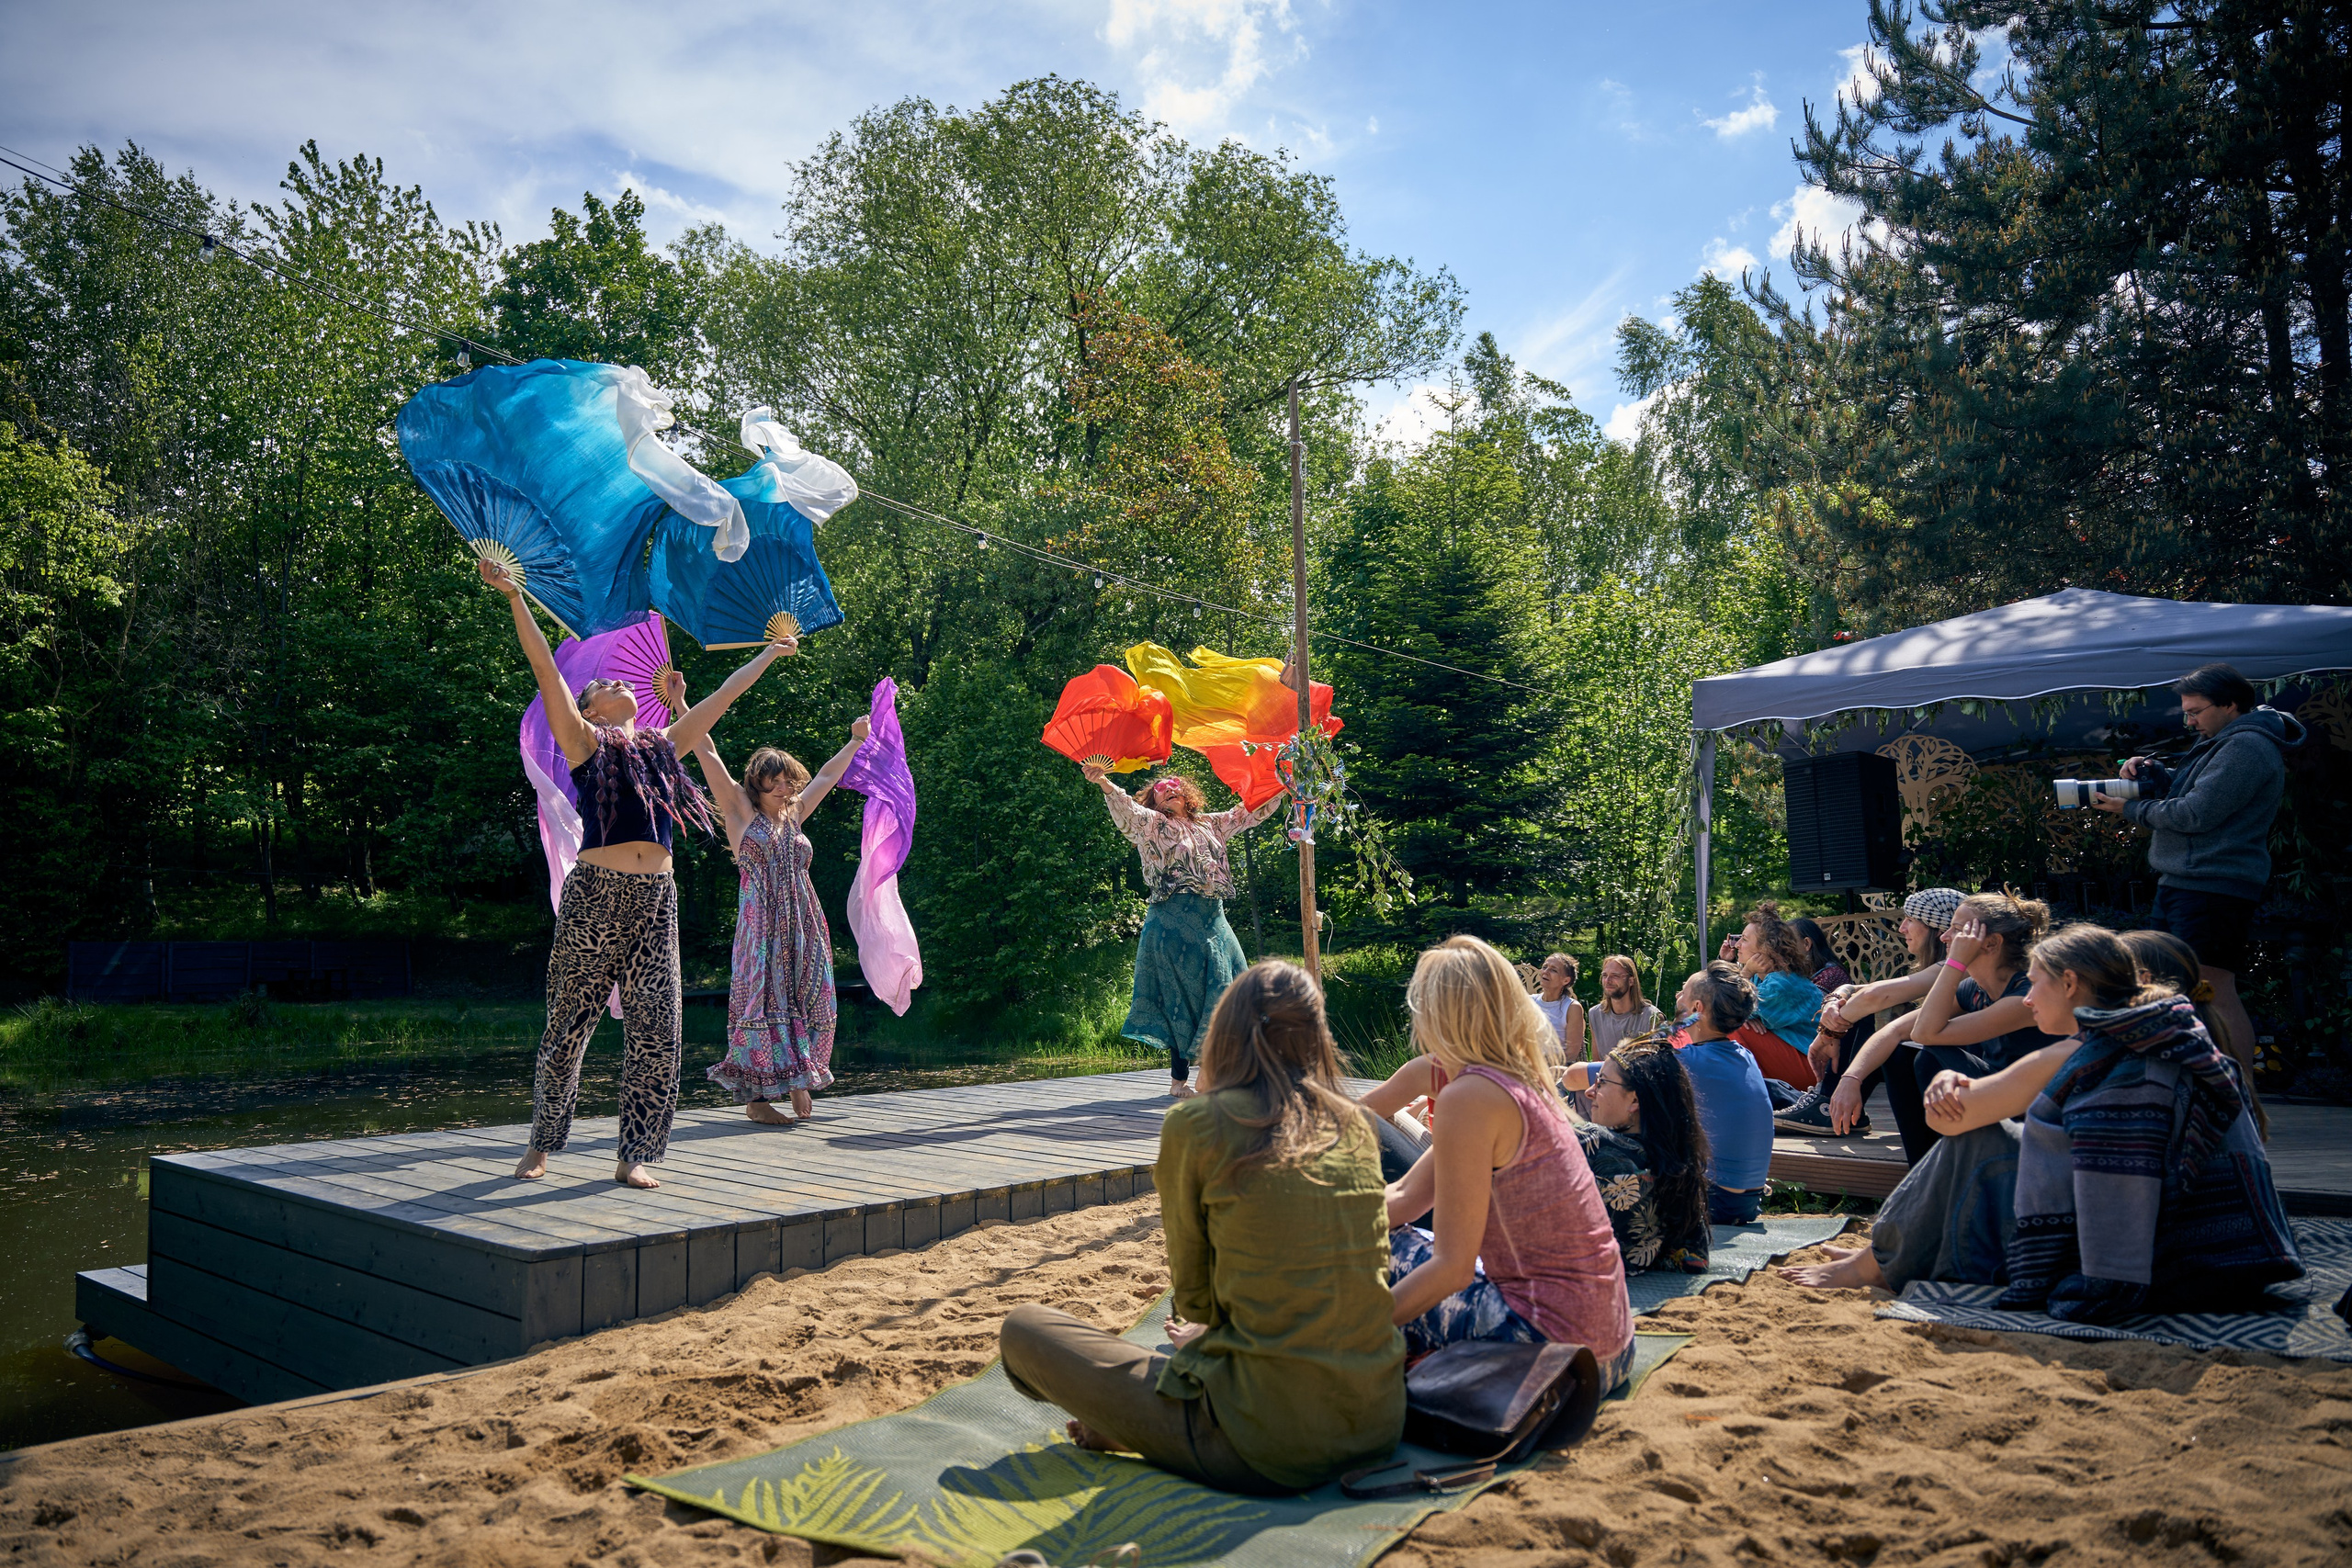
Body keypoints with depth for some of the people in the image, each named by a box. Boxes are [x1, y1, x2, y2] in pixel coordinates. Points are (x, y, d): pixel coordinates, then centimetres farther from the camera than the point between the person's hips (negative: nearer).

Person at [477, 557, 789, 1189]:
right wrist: (515, 599, -8)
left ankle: (635, 1155, 9)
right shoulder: (585, 744, 6)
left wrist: (768, 655, 34)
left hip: (656, 899, 4)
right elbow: (546, 670, -2)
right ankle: (542, 1146, 21)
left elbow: (723, 695, 26)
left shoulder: (662, 745, 18)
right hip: (595, 895, -4)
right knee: (569, 1026, 5)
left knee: (655, 1028, 0)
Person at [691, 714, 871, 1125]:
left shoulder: (794, 815, 17)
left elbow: (827, 775, 31)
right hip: (762, 921, -5)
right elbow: (707, 754, 0)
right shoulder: (741, 811, 4)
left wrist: (856, 741, 40)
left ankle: (799, 1080, 11)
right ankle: (757, 1095, -5)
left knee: (806, 998, 1)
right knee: (763, 998, -8)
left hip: (804, 925, 5)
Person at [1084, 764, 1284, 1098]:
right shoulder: (1152, 824, 3)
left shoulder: (1211, 824, 18)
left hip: (1213, 920, 6)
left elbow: (1252, 811, 27)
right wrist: (1103, 783, -34)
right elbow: (1125, 808, -15)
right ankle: (1179, 1079, -2)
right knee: (1183, 995, -6)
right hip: (1175, 922, -6)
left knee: (1227, 992, 5)